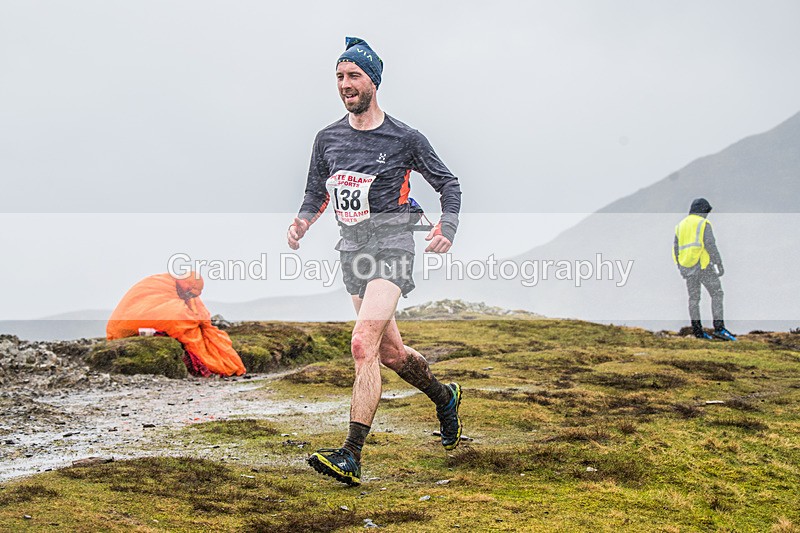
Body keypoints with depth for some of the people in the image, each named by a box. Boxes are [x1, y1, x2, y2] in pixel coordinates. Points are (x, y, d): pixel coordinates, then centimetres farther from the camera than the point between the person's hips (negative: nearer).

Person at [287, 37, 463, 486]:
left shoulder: (405, 138, -4)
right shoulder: (328, 139, 9)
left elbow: (449, 184, 6)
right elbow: (317, 194, 18)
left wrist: (447, 228, -11)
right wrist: (302, 223, -3)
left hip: (392, 244, -6)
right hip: (352, 249, 6)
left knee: (364, 344, -21)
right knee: (390, 351, 15)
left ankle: (351, 457, -24)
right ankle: (445, 398, 44)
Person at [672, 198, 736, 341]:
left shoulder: (681, 225, 13)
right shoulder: (704, 224, -5)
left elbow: (676, 249, 13)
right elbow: (710, 245, -15)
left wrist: (680, 267, 21)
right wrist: (719, 264, -14)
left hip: (687, 267, 6)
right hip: (703, 265, -6)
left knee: (693, 298, 13)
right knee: (717, 294, -1)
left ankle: (697, 330, 11)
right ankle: (719, 328, -11)